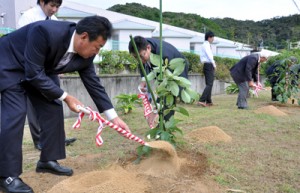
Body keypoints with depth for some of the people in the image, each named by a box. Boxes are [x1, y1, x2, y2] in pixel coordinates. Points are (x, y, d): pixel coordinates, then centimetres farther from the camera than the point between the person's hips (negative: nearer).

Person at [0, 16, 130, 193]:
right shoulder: (45, 32, -39)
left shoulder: (85, 55, -17)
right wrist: (65, 97, -29)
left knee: (54, 110, -1)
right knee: (16, 114, -17)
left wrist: (114, 117, -10)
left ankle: (48, 160, 13)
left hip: (42, 70, 7)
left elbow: (94, 84, -9)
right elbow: (33, 73, -34)